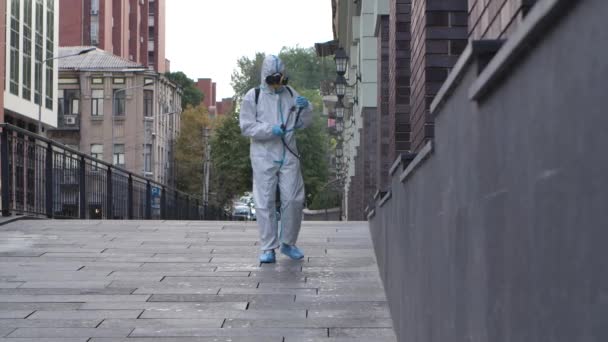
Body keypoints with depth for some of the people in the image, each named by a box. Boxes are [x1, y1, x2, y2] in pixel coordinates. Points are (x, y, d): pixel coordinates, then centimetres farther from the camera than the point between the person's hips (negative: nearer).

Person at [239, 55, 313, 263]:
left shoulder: (290, 94, 11)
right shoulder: (253, 97, 0)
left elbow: (302, 124, 14)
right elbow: (246, 127, -6)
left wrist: (305, 108, -6)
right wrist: (270, 130, -19)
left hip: (288, 156, 3)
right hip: (264, 156, -3)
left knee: (293, 199, 2)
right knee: (265, 202, -3)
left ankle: (287, 243, 19)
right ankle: (268, 248, 3)